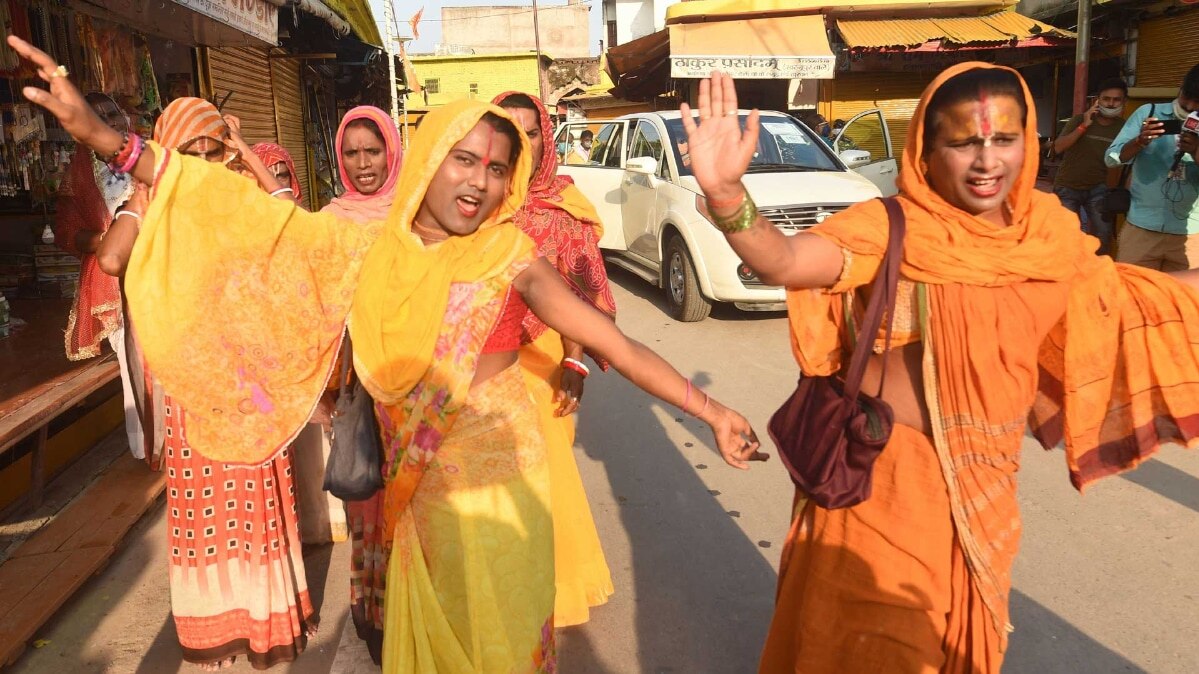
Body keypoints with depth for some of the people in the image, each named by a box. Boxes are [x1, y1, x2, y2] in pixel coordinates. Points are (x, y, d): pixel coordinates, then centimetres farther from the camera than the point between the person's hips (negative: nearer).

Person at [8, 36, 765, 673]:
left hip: (495, 480, -3)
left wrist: (708, 407, -19)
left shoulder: (512, 258, -11)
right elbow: (254, 214, -4)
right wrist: (104, 136, -9)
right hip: (415, 484, 3)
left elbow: (615, 343, -13)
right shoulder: (369, 247, -2)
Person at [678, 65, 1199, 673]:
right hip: (885, 474, -5)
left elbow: (1130, 297, 16)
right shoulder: (889, 228, -19)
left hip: (987, 481, 6)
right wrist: (725, 191, -54)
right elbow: (781, 261, -36)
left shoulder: (1050, 234, -2)